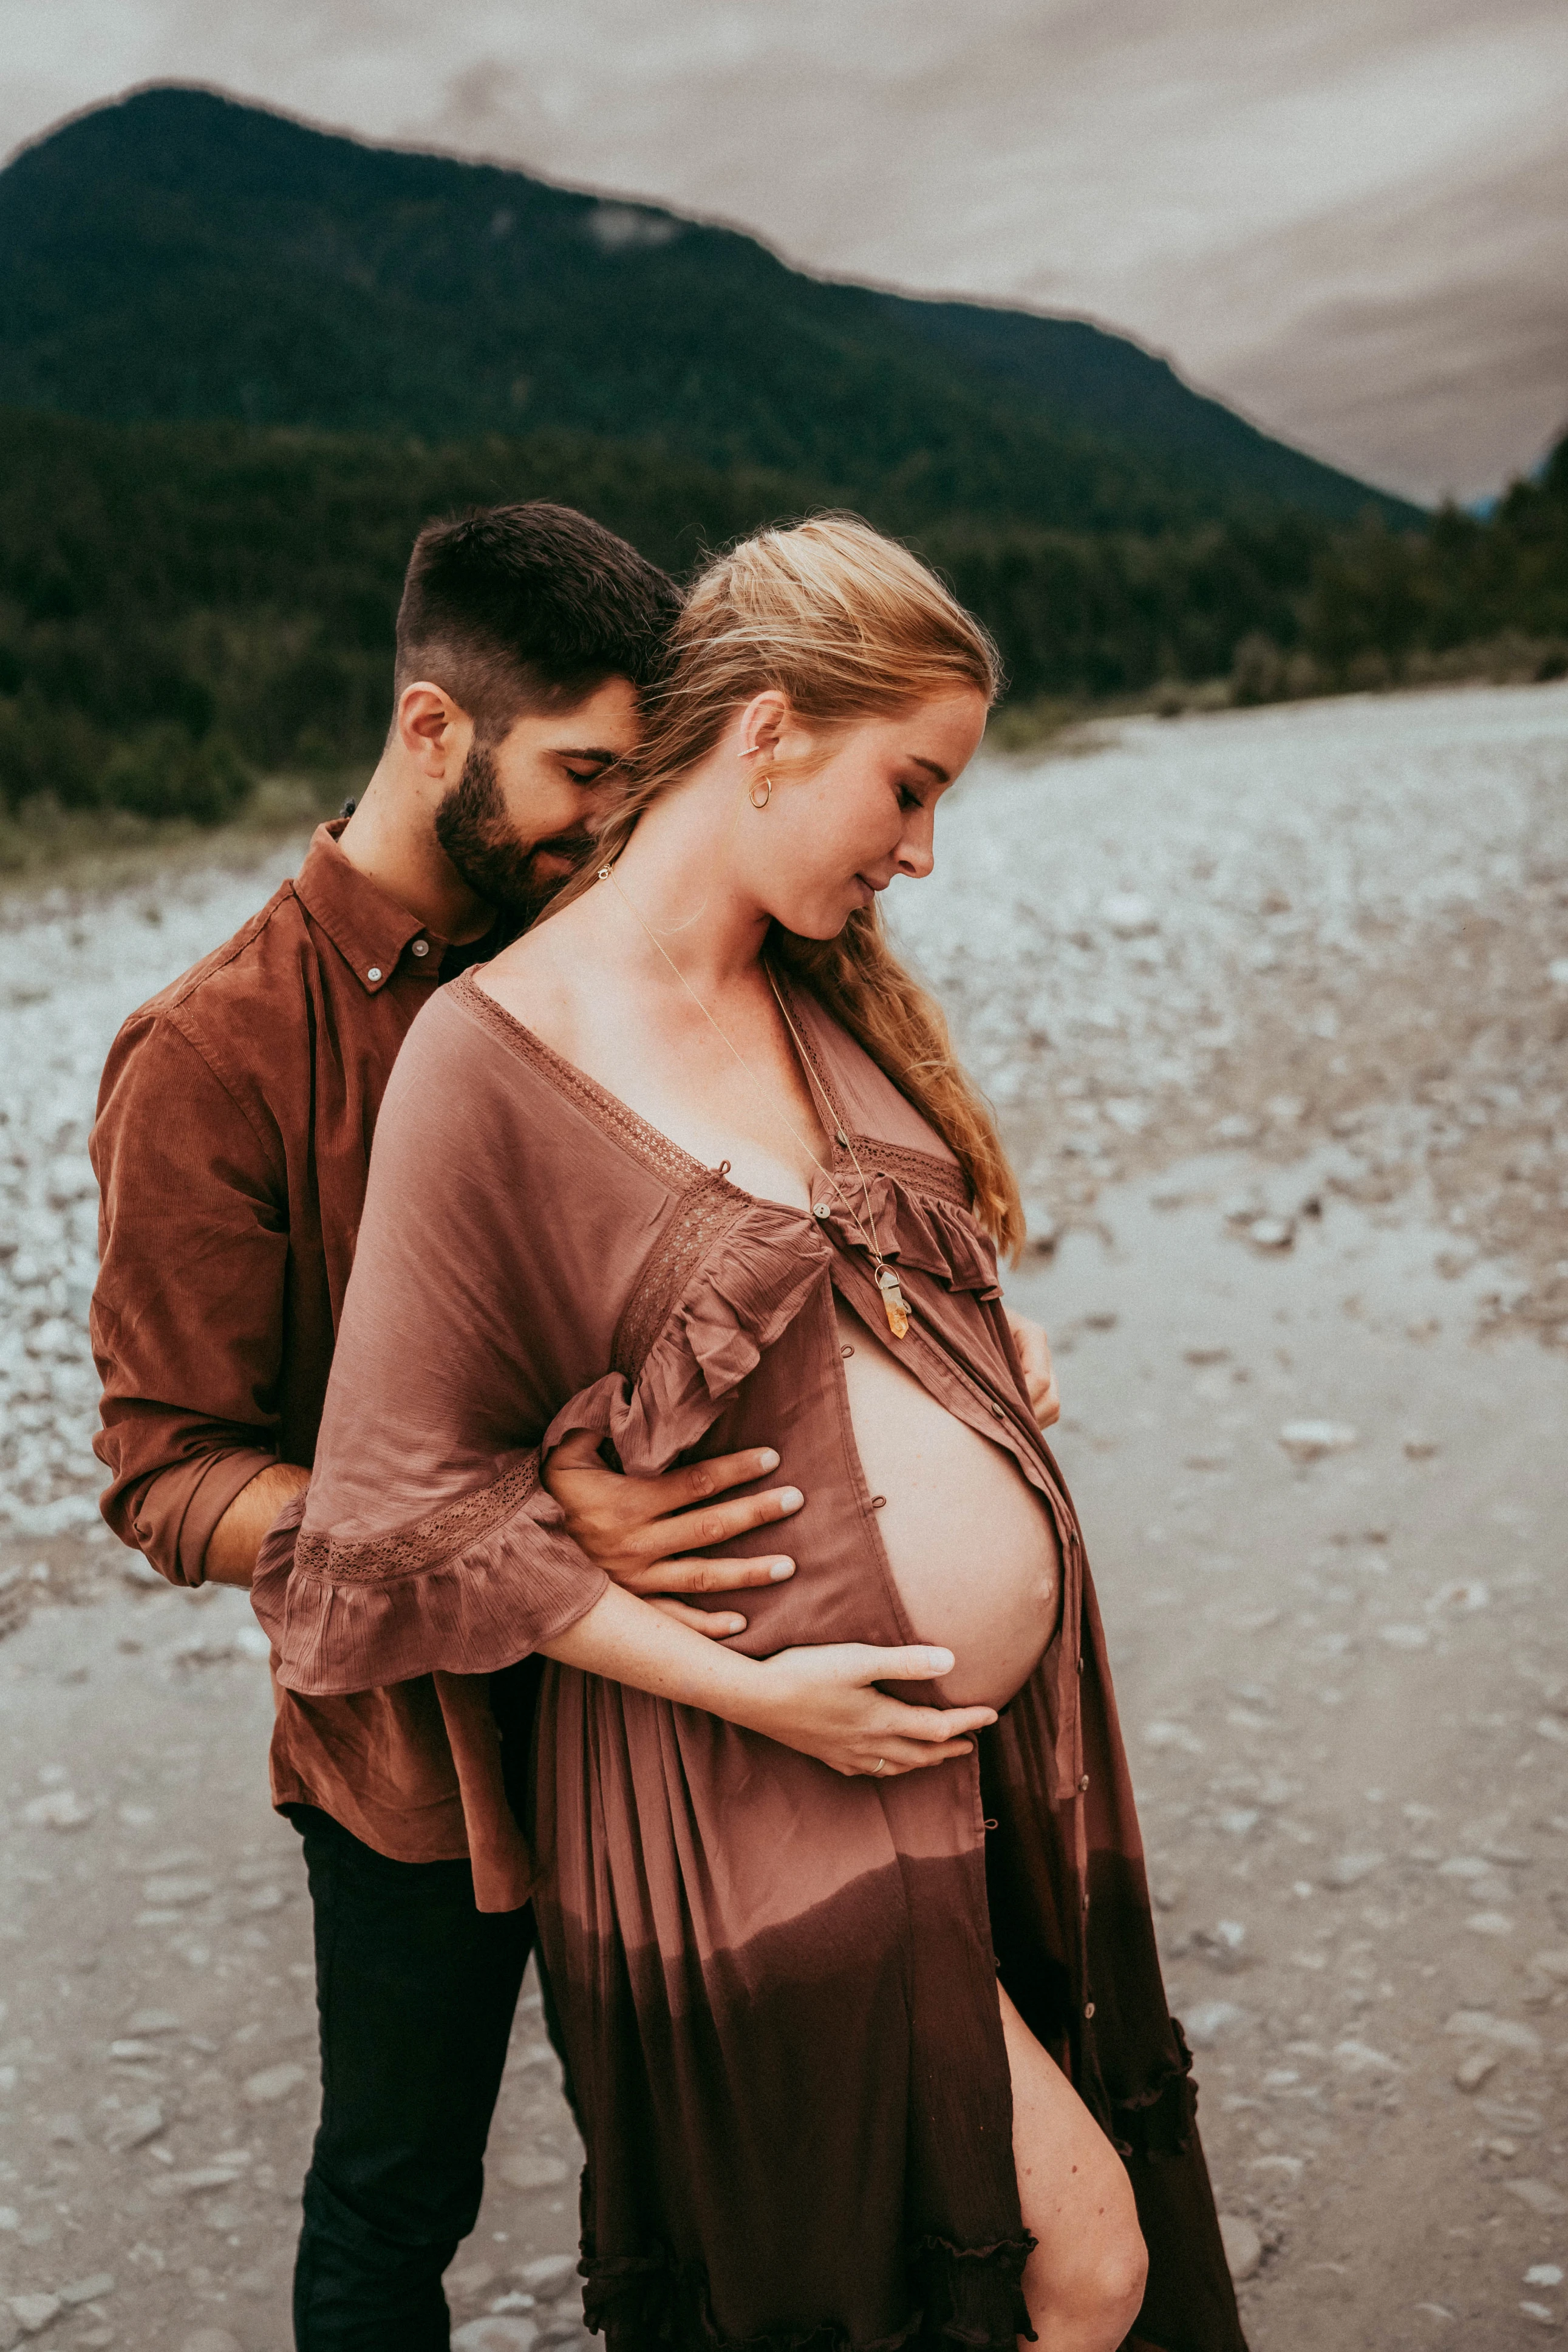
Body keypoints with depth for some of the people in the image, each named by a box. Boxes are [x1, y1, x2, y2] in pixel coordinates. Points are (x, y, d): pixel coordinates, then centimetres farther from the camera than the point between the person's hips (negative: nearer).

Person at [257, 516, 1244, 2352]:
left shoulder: (834, 995, 6)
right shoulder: (492, 1055, -15)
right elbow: (416, 1507, -13)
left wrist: (999, 1376, 3)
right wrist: (751, 1687, -17)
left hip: (1020, 1731, 7)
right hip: (772, 1793, -7)